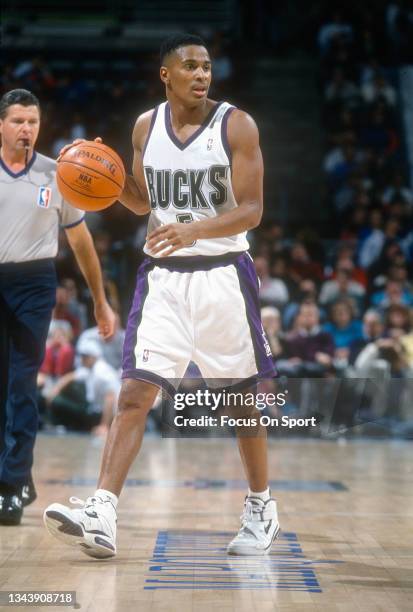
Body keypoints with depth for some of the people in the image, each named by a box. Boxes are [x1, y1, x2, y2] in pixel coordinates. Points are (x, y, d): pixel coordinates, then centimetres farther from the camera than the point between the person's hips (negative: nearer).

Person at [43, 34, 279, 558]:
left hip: (222, 273, -3)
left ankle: (261, 509, 27)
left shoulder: (237, 125, -6)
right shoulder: (145, 126, 6)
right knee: (134, 392, -9)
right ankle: (101, 518, -15)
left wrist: (194, 229, -27)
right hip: (163, 275, 3)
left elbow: (251, 210, -11)